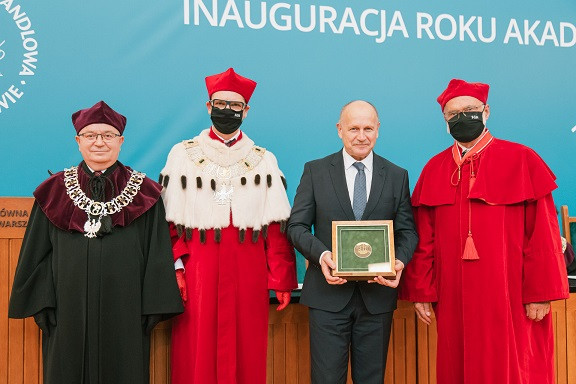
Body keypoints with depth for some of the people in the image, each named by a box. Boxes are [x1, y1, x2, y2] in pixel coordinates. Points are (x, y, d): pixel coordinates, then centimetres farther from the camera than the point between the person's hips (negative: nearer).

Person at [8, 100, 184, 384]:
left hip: (125, 312, -1)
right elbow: (36, 253, 7)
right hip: (68, 312, 1)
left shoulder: (144, 193, 2)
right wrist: (41, 305, -1)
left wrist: (154, 308, -3)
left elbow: (157, 256, 1)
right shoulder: (55, 191, 6)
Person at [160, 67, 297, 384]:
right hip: (197, 269, 0)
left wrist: (281, 280, -3)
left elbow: (277, 226, 3)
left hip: (248, 273, 1)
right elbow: (169, 218, 2)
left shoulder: (263, 161, 10)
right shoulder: (182, 155, 8)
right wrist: (175, 267, -9)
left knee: (246, 356, 4)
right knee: (196, 354, 2)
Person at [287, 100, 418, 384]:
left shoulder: (397, 176, 8)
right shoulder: (315, 171, 3)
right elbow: (297, 226, 1)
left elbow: (407, 230, 6)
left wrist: (400, 260, -16)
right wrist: (321, 254, -18)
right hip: (328, 294, -1)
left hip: (378, 294, 2)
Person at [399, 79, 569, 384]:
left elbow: (542, 233, -5)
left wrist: (541, 293, -8)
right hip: (453, 299, 3)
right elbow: (423, 239, 6)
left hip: (510, 299, -3)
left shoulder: (521, 160, -2)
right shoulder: (434, 170, 7)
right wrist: (421, 292, 3)